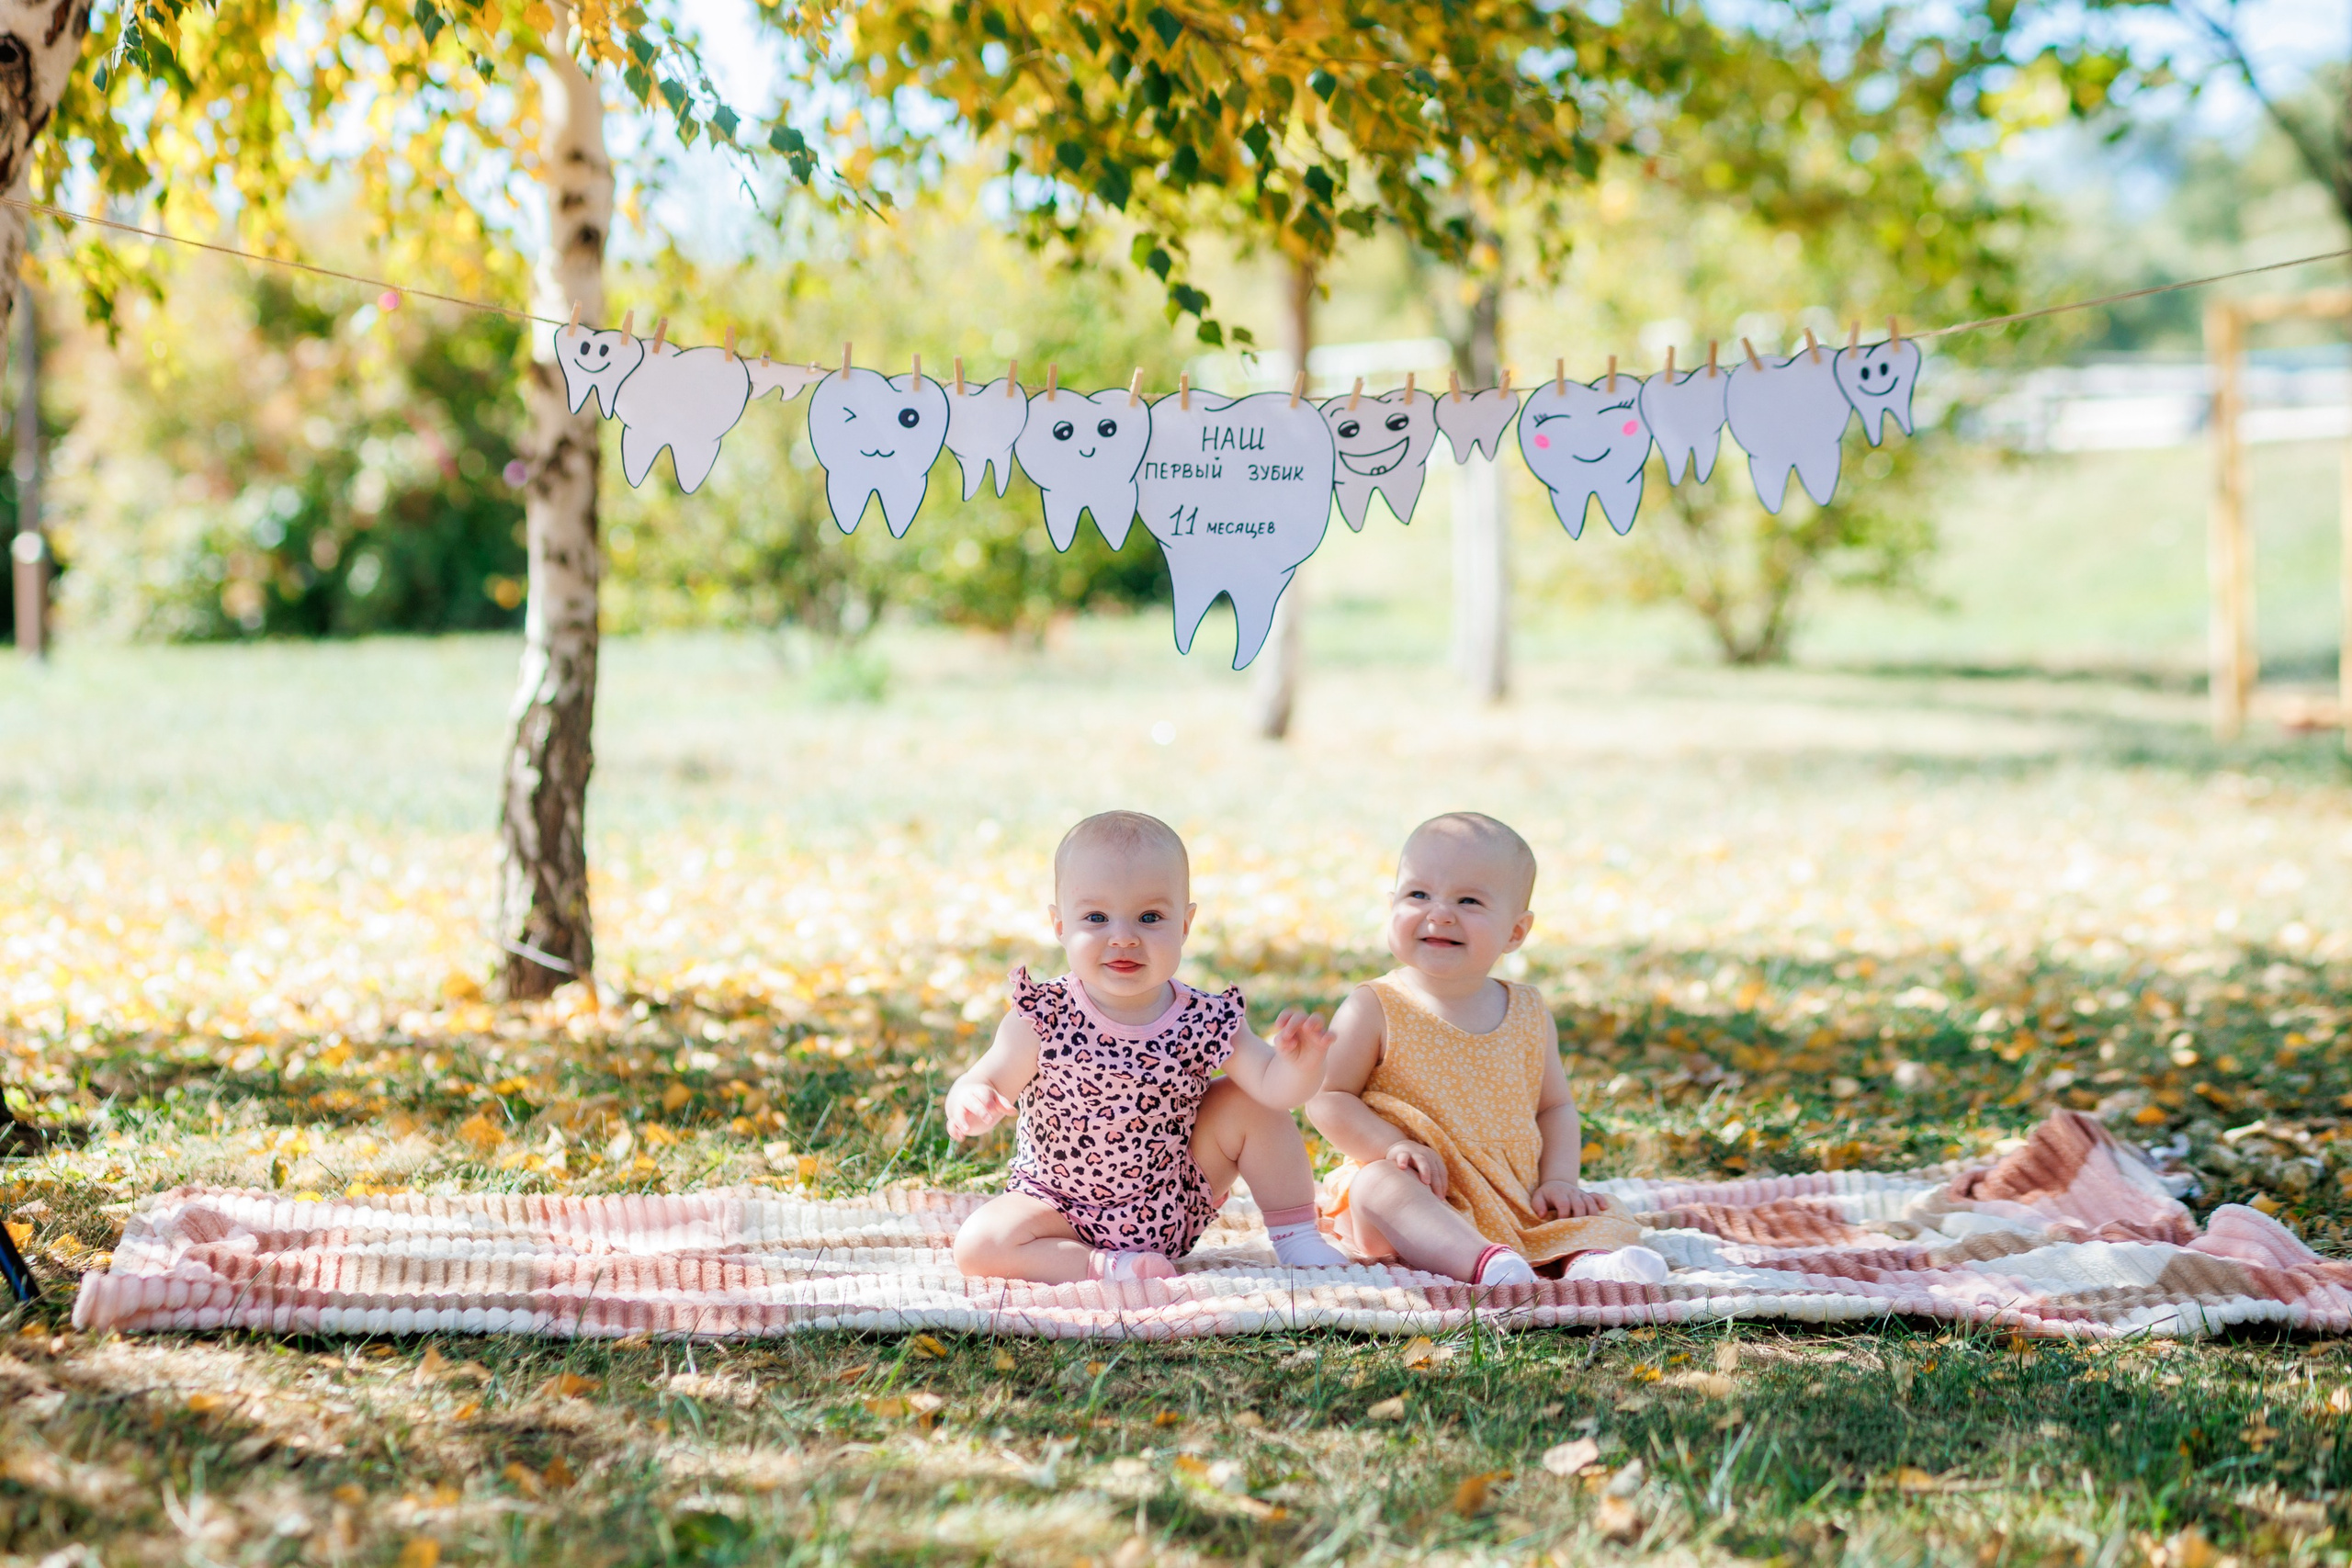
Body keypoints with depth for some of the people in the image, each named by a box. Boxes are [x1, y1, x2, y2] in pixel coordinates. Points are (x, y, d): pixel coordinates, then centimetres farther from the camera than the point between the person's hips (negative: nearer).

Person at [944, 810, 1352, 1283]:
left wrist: (1299, 1063, -40)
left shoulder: (1204, 1022, -14)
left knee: (1249, 1103, -11)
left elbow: (1274, 1084, -16)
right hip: (1065, 1209, -2)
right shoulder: (1043, 1018, -19)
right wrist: (971, 1103, -41)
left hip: (1178, 1207, 2)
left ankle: (1295, 1236, 4)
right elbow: (990, 1081, -16)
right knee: (979, 1245, -27)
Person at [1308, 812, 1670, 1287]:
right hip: (1422, 1195, -5)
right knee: (1379, 1184, -35)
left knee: (1608, 1216, -10)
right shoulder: (1376, 1010, -4)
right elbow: (1326, 1098, -6)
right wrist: (1392, 1145, -21)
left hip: (1519, 1203, 5)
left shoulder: (1530, 1015, 8)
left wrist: (1558, 1180, 0)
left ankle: (1591, 1259, -41)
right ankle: (1484, 1262, -56)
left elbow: (1555, 1105, 16)